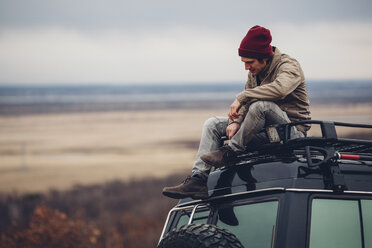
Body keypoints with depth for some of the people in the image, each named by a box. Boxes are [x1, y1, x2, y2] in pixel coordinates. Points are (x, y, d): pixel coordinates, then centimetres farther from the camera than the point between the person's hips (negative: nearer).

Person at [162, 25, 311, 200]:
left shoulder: (289, 66, -13)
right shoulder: (254, 72, 11)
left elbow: (280, 88, -36)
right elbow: (244, 104, 13)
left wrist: (241, 97, -30)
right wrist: (235, 121, -9)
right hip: (266, 129, 8)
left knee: (260, 105, -38)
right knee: (212, 124, 3)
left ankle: (231, 151, -20)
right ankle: (198, 180, -10)